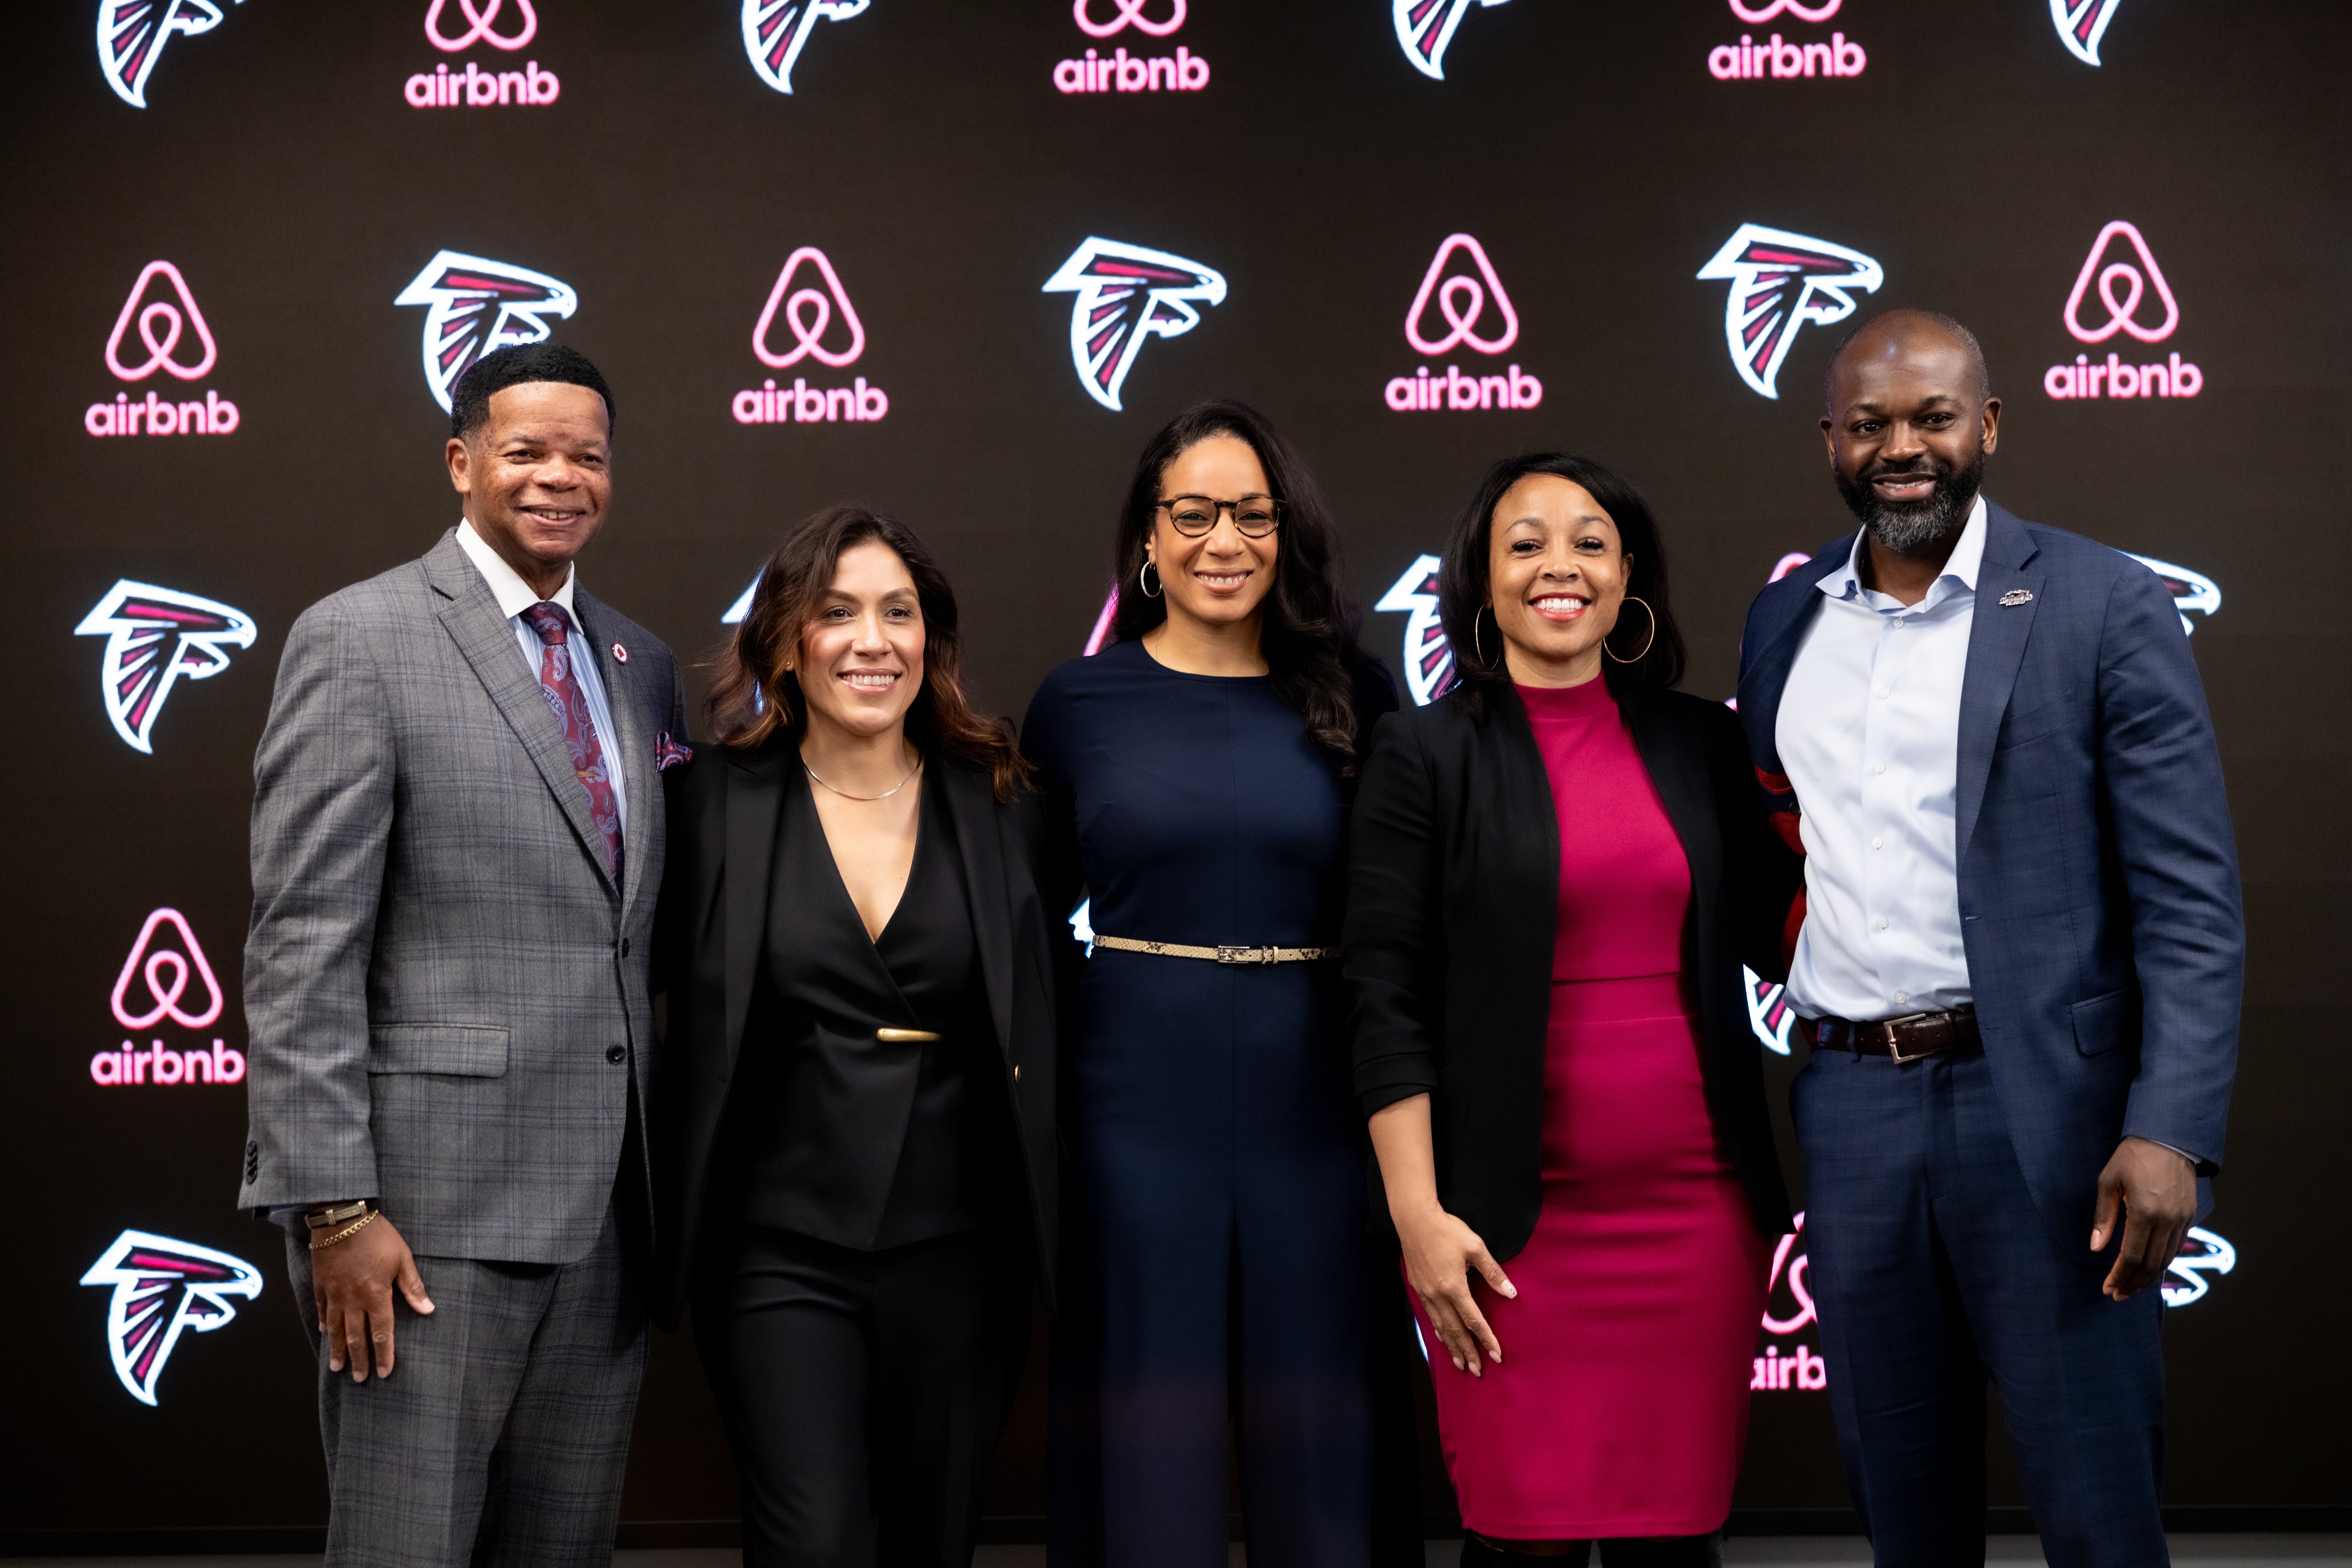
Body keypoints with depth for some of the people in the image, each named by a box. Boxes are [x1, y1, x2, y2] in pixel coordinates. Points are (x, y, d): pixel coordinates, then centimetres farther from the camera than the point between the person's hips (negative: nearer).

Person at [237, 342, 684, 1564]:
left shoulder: (642, 665, 14)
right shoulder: (359, 641, -6)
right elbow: (302, 947, -11)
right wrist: (333, 1207, -16)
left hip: (607, 1207, 6)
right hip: (433, 1204, -6)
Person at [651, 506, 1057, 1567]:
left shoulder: (998, 803, 4)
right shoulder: (713, 802, -2)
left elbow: (1036, 1028, 7)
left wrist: (1055, 1239, 3)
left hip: (959, 1250, 2)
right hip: (781, 1250, -2)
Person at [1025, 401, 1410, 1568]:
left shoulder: (1348, 696, 4)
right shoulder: (1080, 702, 3)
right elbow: (1029, 912, 9)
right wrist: (1039, 1064, 0)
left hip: (1312, 1095, 1)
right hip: (1138, 1091, -1)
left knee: (1316, 1423, 8)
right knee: (1152, 1430, 6)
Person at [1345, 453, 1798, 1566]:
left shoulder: (1702, 742, 10)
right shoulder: (1424, 753, 0)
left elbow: (1776, 936, 11)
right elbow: (1387, 998, -3)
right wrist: (1417, 1214, -9)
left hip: (1698, 1205, 3)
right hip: (1519, 1215, -3)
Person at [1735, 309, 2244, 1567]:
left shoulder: (2104, 607, -4)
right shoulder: (1783, 620, 10)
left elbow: (2193, 903, -8)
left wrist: (2171, 1133, -17)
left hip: (2047, 1117, -4)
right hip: (1851, 1107, 4)